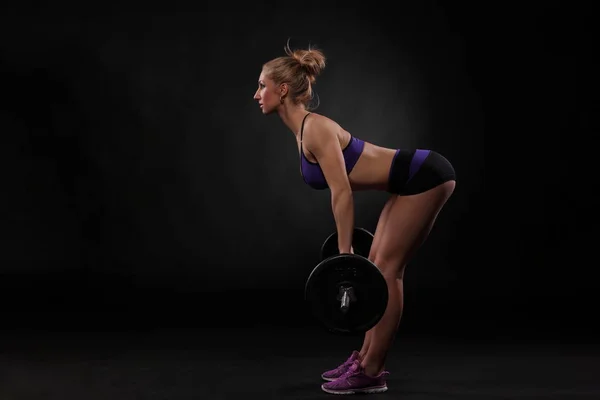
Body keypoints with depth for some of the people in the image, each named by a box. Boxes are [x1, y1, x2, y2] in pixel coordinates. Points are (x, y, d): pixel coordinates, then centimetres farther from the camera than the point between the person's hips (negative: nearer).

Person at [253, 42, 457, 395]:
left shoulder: (315, 128, -18)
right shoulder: (304, 130, 10)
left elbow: (342, 193, -22)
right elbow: (344, 188, 19)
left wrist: (345, 253, -19)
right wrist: (347, 247, 23)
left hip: (425, 177, -9)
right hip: (412, 181, 10)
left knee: (386, 269, -7)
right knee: (378, 266, 11)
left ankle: (371, 373, 1)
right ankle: (366, 358, 20)